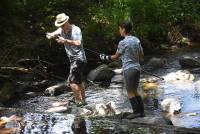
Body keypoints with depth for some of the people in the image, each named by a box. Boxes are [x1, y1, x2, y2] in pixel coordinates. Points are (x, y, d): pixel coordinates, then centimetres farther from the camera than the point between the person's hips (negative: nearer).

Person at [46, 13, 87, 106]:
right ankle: (83, 100, 25)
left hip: (78, 58, -9)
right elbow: (54, 33, -7)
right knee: (78, 81, 16)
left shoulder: (76, 29, -15)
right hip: (73, 59, 9)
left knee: (72, 81, -13)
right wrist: (50, 35, -31)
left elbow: (78, 43, -27)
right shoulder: (62, 30, 8)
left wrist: (65, 41, -33)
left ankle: (79, 101, -7)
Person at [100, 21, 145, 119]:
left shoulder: (123, 43, -12)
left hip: (128, 69, -7)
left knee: (130, 92, 2)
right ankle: (141, 111, 14)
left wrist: (105, 57, 14)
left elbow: (116, 57, -1)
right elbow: (141, 56, 12)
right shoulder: (136, 40, 7)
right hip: (137, 67, 7)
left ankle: (136, 112, 2)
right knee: (135, 91, 15)